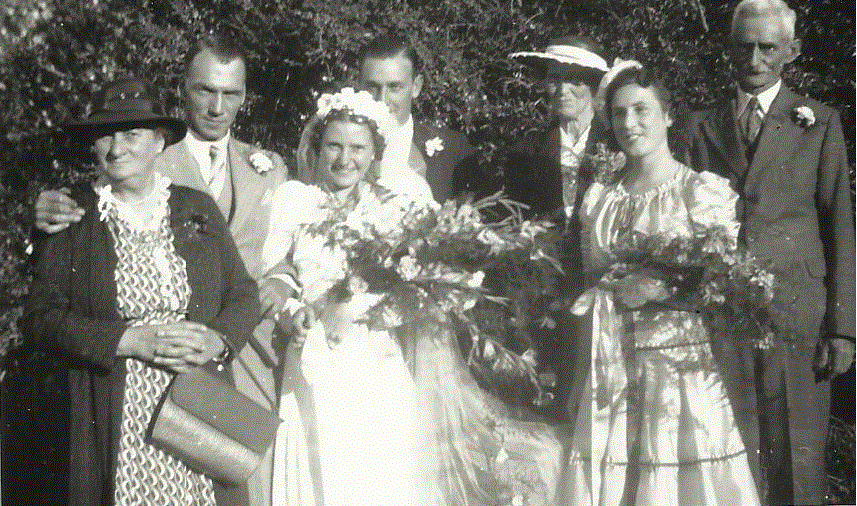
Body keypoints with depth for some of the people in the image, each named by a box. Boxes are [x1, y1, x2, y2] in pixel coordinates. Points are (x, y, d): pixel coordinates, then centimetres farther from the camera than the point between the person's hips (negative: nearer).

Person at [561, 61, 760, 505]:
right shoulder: (598, 199, 11)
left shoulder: (703, 191, -2)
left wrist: (658, 288, -17)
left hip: (684, 365, -3)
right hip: (612, 371, 4)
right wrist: (597, 290, -2)